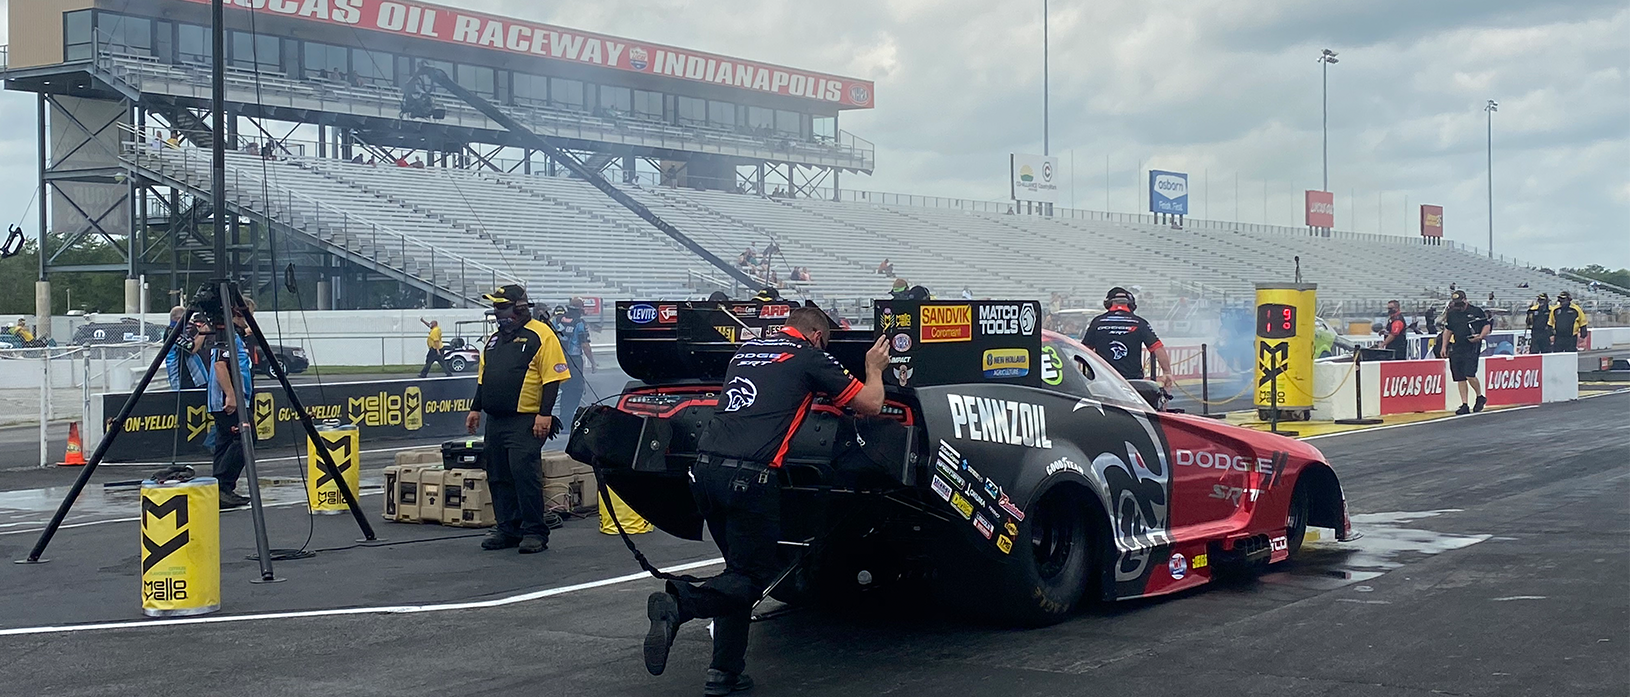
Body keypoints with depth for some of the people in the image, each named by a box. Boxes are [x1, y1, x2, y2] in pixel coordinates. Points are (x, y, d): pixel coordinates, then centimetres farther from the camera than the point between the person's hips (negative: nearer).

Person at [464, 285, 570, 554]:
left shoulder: (541, 335, -6)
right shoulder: (494, 338, 19)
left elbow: (552, 378, -12)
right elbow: (483, 377, 25)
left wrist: (545, 414, -17)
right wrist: (476, 408, 18)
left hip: (525, 422, -8)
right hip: (495, 421, 8)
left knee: (525, 476, -11)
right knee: (499, 478, 9)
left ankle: (535, 532, -4)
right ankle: (507, 528, 18)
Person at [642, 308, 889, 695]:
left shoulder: (746, 351, 23)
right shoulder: (810, 358, 6)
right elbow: (870, 404, 11)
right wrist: (874, 368, 30)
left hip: (704, 469, 7)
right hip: (748, 475, -7)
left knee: (740, 569, 18)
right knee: (755, 575, 2)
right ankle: (677, 605, -22)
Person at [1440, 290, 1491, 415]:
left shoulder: (1476, 311, -2)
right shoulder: (1451, 314, 13)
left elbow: (1487, 325, 2)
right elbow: (1448, 330, 23)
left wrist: (1480, 336, -15)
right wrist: (1444, 346, 18)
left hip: (1472, 348, -5)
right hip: (1456, 349, 6)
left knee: (1470, 375, -16)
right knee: (1459, 378, 4)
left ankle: (1480, 397, 9)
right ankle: (1464, 405, 10)